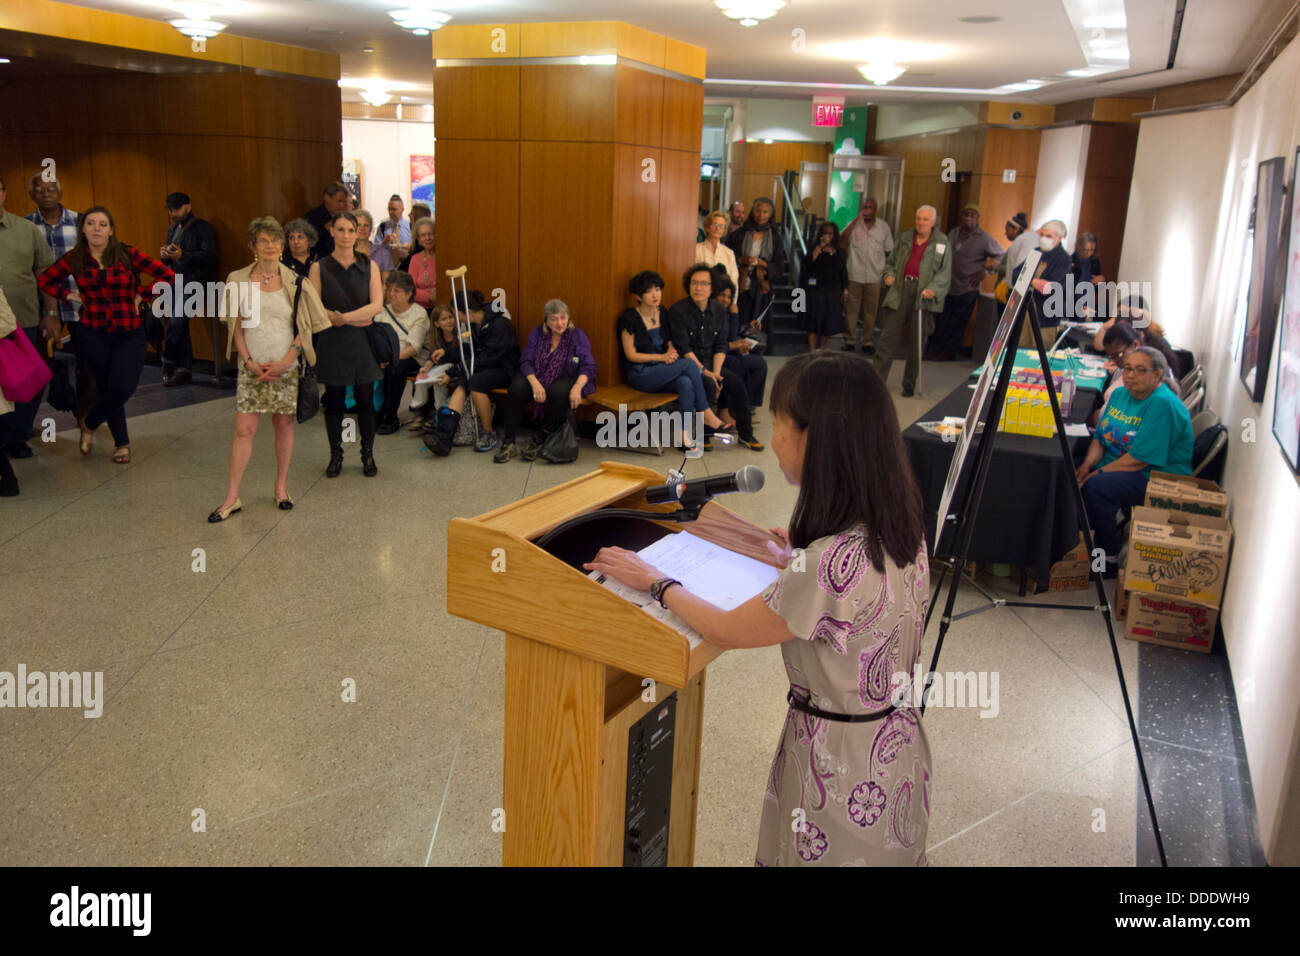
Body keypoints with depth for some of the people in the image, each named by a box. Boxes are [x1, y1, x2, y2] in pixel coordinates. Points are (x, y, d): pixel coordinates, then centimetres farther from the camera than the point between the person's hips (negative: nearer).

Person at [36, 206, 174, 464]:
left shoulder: (128, 254, -4)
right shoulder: (73, 259, 3)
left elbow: (168, 276, -5)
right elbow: (44, 280, 18)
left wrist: (140, 295, -4)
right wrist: (69, 295, 5)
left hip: (129, 334, -1)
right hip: (93, 335, 1)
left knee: (123, 388, -14)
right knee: (107, 389, 4)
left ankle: (90, 425, 15)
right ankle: (122, 443, 25)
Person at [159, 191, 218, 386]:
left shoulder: (202, 227, -1)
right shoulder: (172, 229, 21)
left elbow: (210, 256, -13)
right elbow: (168, 262, 25)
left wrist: (182, 255, -22)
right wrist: (164, 256, 1)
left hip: (198, 282, -7)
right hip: (178, 283, 7)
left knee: (177, 319, -21)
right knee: (178, 321, -5)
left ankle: (168, 362, -9)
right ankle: (185, 370, -2)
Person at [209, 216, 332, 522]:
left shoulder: (294, 282, 0)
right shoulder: (238, 280, 3)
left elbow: (304, 327, 1)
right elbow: (236, 325, 5)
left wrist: (288, 359, -10)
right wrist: (249, 361, -5)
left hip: (286, 367, 0)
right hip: (252, 367, 0)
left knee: (284, 426, 7)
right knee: (244, 430, -3)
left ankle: (281, 488, 24)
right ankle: (232, 498, 4)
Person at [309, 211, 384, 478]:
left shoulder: (369, 266, 5)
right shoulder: (319, 268, 1)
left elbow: (377, 305, -6)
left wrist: (344, 317, -16)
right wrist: (354, 318, -15)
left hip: (363, 342, 1)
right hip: (332, 343, -1)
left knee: (365, 399, 3)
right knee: (334, 399, 5)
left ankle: (368, 455, 17)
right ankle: (335, 455, 19)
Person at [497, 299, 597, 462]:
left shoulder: (578, 336, -4)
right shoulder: (537, 333, 2)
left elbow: (588, 366, -10)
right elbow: (526, 361, -5)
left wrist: (578, 386, -31)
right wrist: (535, 383, -26)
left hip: (565, 379, -2)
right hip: (537, 377, 2)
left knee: (560, 392, -38)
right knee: (517, 387, -29)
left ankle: (540, 439, -16)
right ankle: (509, 443, -22)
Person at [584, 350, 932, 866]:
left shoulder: (834, 563, -33)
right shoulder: (899, 523, -7)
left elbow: (723, 630, -18)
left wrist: (653, 580, -4)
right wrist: (801, 564, 22)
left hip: (848, 775, -8)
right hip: (895, 747, 8)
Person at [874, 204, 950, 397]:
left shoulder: (941, 242, 5)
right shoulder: (904, 238, 14)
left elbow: (945, 272, 1)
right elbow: (891, 261, 23)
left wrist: (934, 289, -16)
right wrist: (888, 274, 2)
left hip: (922, 296, -2)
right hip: (899, 292, 2)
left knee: (915, 343, 4)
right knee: (888, 337, -4)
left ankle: (909, 385, 15)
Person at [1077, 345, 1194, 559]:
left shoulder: (1163, 404, -17)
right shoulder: (1120, 393, 10)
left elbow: (1140, 459, -22)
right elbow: (1100, 437, 11)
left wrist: (1098, 473, -19)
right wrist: (1087, 465, -8)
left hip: (1156, 479, -8)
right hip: (1116, 466, 8)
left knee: (1096, 487, -32)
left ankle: (1108, 556, -16)